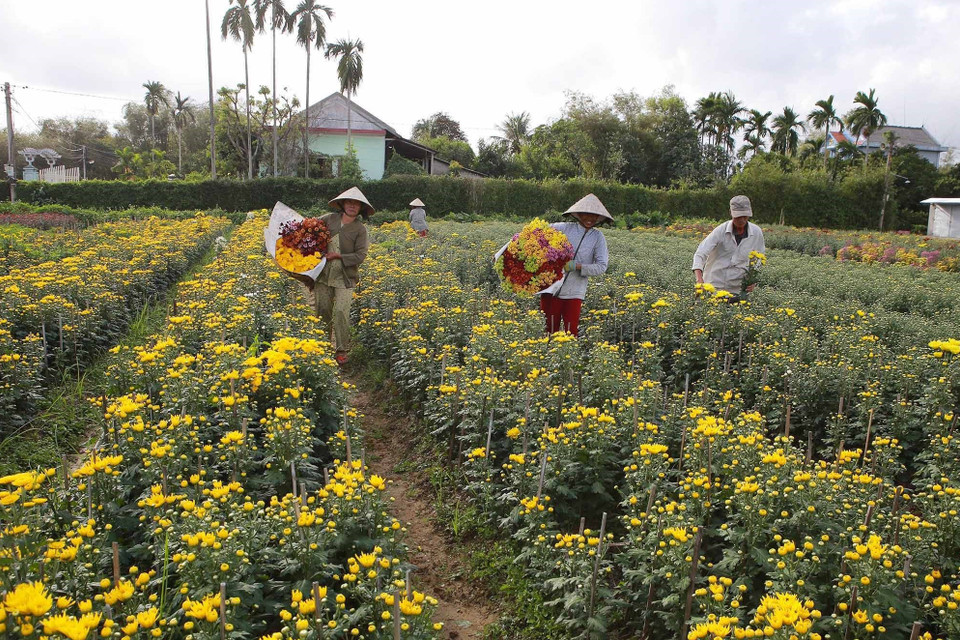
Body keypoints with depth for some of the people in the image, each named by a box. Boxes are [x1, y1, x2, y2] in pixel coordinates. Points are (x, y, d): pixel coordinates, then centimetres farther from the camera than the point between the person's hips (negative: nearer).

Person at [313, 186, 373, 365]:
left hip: (345, 277, -3)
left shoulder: (360, 229, -4)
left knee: (341, 312, -9)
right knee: (322, 310, 8)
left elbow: (360, 256, -8)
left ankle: (342, 350, 3)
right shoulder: (330, 218, 3)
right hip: (323, 274, 3)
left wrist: (338, 256, -15)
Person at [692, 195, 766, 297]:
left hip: (737, 288, 2)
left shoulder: (757, 233, -2)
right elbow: (700, 254, -19)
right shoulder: (721, 231, -12)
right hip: (714, 284, -2)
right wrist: (699, 280, -33)